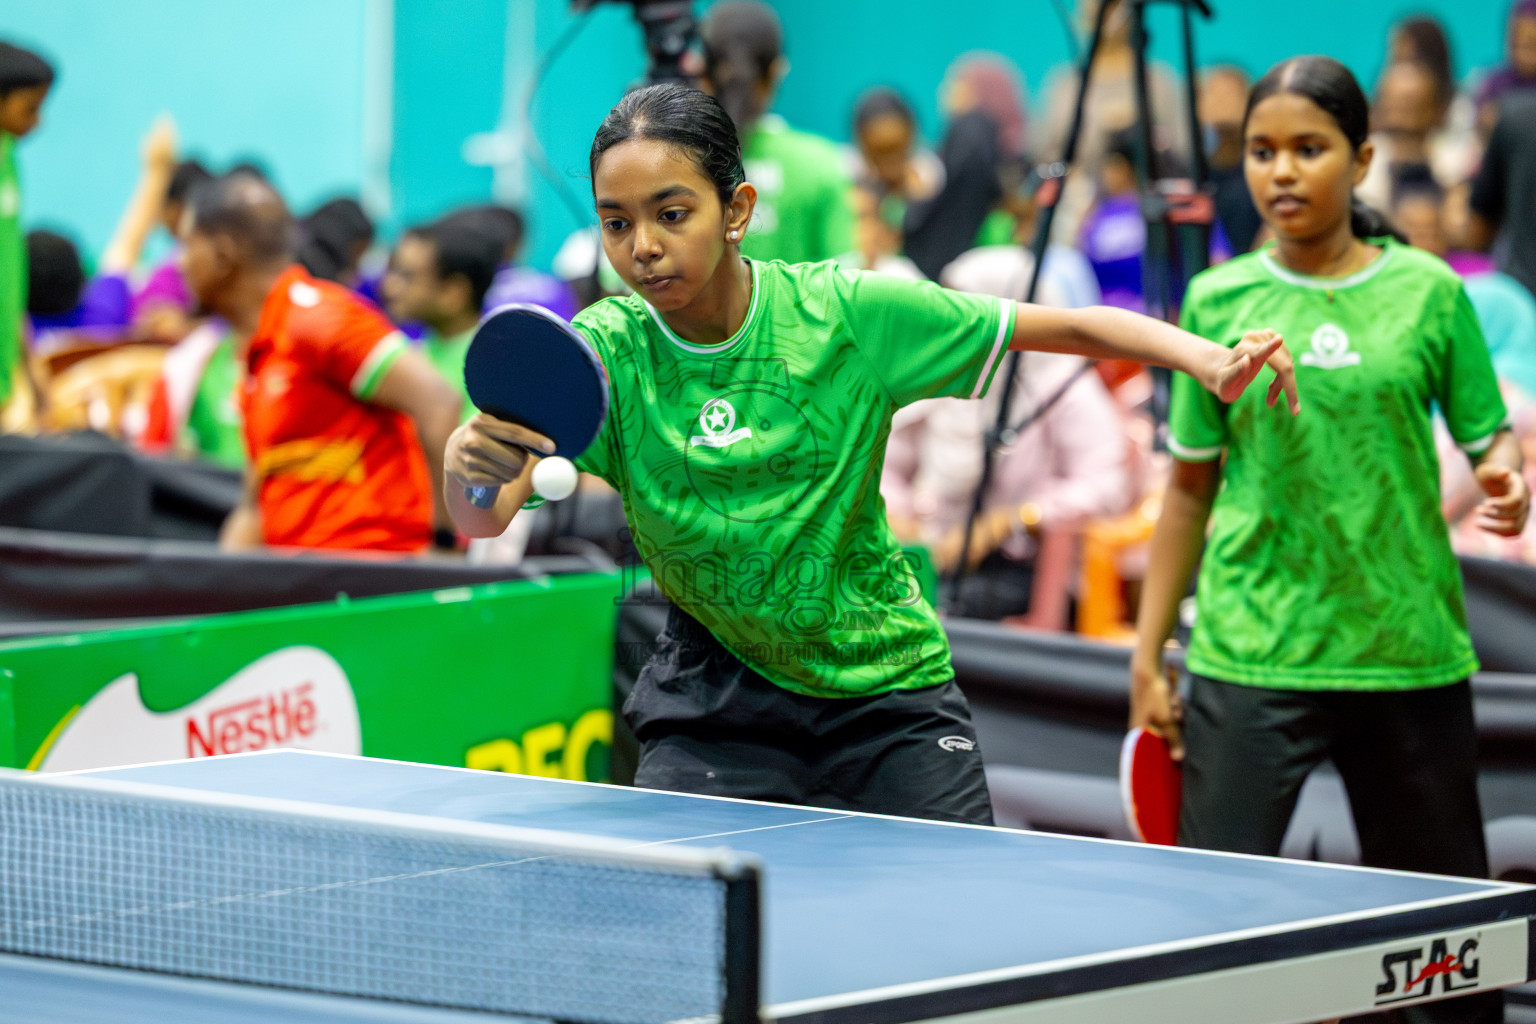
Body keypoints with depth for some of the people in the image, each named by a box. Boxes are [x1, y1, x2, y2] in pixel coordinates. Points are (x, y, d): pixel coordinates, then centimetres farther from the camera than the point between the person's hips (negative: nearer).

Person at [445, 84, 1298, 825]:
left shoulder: (845, 312, -16)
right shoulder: (603, 352, -15)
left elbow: (1071, 328, -9)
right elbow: (482, 520, -28)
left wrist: (1204, 356, -26)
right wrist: (469, 462, -51)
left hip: (888, 688, 0)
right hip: (714, 694, 0)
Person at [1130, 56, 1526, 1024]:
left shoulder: (1430, 293, 1)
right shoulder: (1218, 301, 4)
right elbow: (1191, 488, 9)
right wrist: (1148, 655, 7)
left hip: (1407, 652, 0)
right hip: (1251, 653, 0)